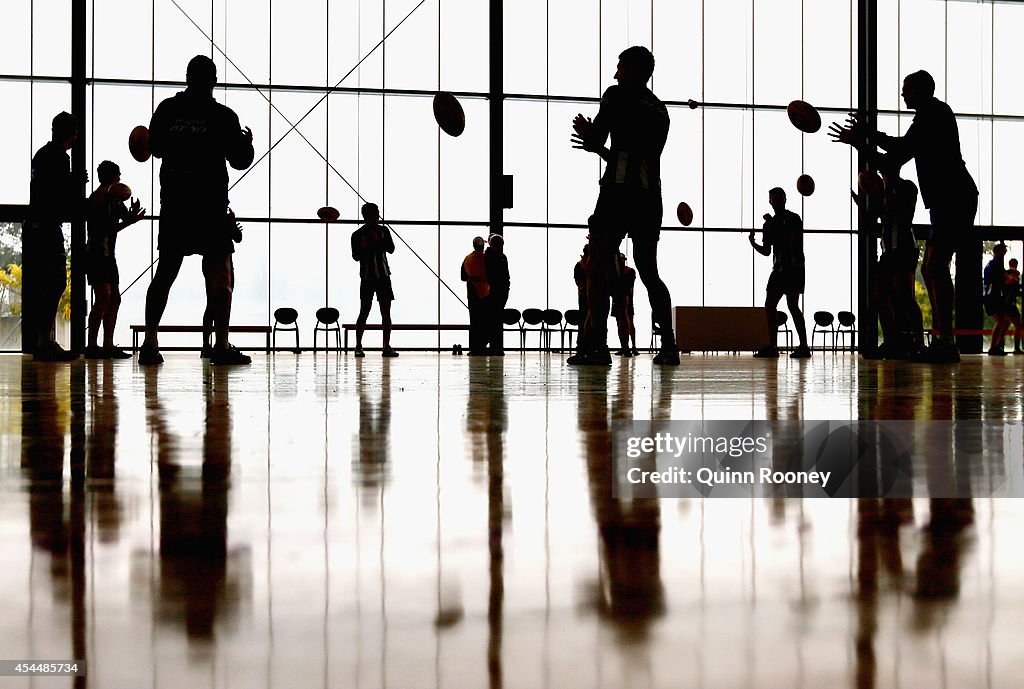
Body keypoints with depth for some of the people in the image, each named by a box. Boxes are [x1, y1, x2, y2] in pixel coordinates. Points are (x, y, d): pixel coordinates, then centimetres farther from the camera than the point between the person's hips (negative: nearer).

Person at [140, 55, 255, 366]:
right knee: (220, 271, 0)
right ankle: (221, 345, -9)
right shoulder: (223, 116, -4)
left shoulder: (166, 110, 5)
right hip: (211, 203, -3)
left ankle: (150, 343, 4)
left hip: (173, 202, 4)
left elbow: (156, 148, 19)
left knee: (166, 271, 8)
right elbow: (240, 160, 1)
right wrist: (247, 141, 21)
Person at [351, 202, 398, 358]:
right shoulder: (358, 235, -1)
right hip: (367, 277, -3)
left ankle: (387, 347, 1)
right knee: (364, 311, -4)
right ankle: (358, 347, 4)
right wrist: (364, 247, -20)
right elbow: (356, 256, -3)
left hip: (383, 276, 3)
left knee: (386, 312, 0)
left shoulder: (383, 230, 7)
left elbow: (391, 249, 0)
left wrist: (378, 240, -12)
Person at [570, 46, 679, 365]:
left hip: (619, 191, -6)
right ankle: (669, 346, 5)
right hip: (650, 197, 7)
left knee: (598, 268, -4)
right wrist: (598, 147, 37)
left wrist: (590, 136, 21)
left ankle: (597, 346, -12)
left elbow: (596, 138, -2)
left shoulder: (618, 95, 3)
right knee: (649, 272, 11)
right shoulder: (660, 110, 23)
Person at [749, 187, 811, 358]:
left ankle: (804, 346, -11)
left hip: (794, 267, -7)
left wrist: (773, 225, -15)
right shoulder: (770, 223, 16)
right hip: (779, 269, 7)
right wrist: (753, 243, -2)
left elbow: (790, 240, -17)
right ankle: (772, 347, 4)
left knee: (792, 305, -13)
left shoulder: (793, 219, -2)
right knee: (770, 304, 1)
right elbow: (767, 251, 16)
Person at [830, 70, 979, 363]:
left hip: (953, 197, -11)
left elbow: (904, 147, -15)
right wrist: (860, 141, 27)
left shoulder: (934, 111, -3)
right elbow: (896, 158, 28)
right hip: (946, 203, 11)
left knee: (936, 265, -18)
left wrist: (869, 135, -3)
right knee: (931, 267, 10)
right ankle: (942, 341, 9)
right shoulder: (928, 117, 26)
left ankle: (946, 343, -23)